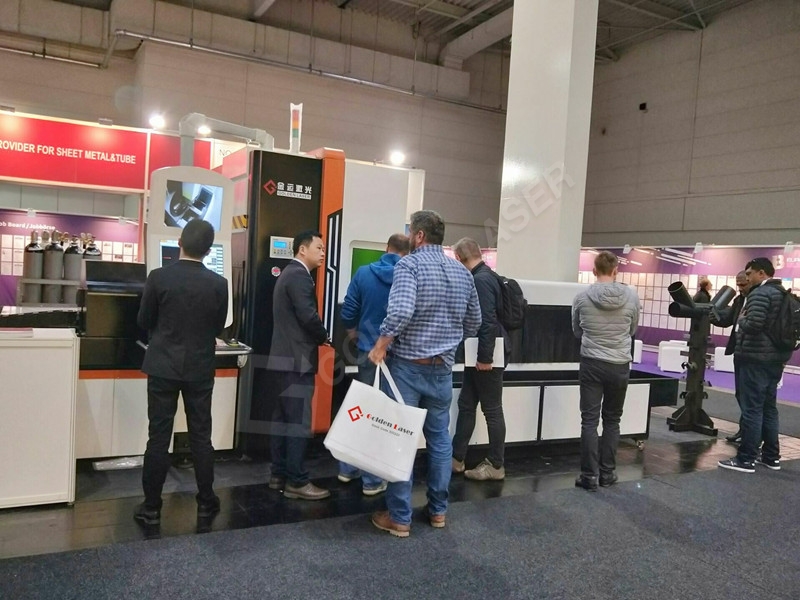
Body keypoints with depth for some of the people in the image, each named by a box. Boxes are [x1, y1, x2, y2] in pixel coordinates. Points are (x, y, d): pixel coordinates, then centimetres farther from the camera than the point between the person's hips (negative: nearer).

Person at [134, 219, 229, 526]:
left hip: (163, 366, -1)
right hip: (200, 368, 1)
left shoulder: (158, 277, -10)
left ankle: (151, 507, 14)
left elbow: (143, 321, 2)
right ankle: (206, 501, 21)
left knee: (158, 438, 6)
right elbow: (218, 327, 4)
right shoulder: (219, 284, -7)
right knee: (201, 437, 10)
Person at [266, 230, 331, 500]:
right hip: (298, 359, -10)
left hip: (285, 356, 10)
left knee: (282, 418, 12)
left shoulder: (288, 273, 18)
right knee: (299, 421, -6)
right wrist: (324, 338, -5)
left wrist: (316, 337, 9)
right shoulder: (300, 275, -13)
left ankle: (279, 475, 19)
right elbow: (308, 316, -22)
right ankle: (297, 482, 0)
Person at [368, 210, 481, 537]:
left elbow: (401, 311, -27)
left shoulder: (409, 264, -11)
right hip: (443, 368, 6)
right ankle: (438, 510, 26)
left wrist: (380, 346, -16)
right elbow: (474, 323, 13)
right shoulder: (462, 272, 8)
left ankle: (399, 517, 10)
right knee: (439, 437, 16)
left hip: (407, 364, -5)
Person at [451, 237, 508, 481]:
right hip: (479, 355, 10)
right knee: (466, 405, 14)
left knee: (492, 411, 1)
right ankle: (456, 459, 23)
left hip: (488, 357, -10)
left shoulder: (482, 280, -18)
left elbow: (488, 322, -24)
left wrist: (485, 357, -23)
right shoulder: (482, 277, 12)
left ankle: (495, 465, 14)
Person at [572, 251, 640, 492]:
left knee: (589, 420, 4)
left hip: (591, 364, -1)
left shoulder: (582, 297, -7)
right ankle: (607, 473, 20)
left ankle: (590, 476, 6)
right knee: (612, 420, 14)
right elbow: (633, 330, 10)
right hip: (620, 366, 1)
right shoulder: (631, 296, -5)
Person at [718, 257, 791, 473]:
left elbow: (753, 325, -25)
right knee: (769, 407, 15)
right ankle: (771, 456, 21)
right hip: (776, 358, 9)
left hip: (756, 358, -9)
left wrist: (741, 319, -7)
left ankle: (746, 459, -3)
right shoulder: (783, 294, 15)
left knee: (752, 409, -6)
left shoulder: (760, 293, -14)